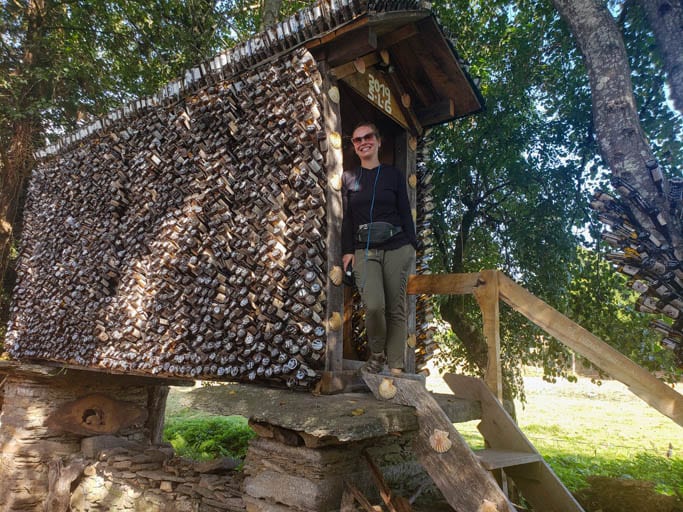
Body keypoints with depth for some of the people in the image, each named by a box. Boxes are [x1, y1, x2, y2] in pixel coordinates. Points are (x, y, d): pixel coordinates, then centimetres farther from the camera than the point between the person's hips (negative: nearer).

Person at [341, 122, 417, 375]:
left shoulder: (393, 174, 10)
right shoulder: (348, 178, 12)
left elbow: (405, 212, 8)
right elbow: (347, 218, 10)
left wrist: (412, 245, 0)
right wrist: (347, 250, 2)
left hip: (397, 248, 0)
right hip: (364, 251, 0)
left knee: (396, 308, 0)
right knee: (374, 306, -18)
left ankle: (396, 366, 9)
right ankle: (376, 353, 9)